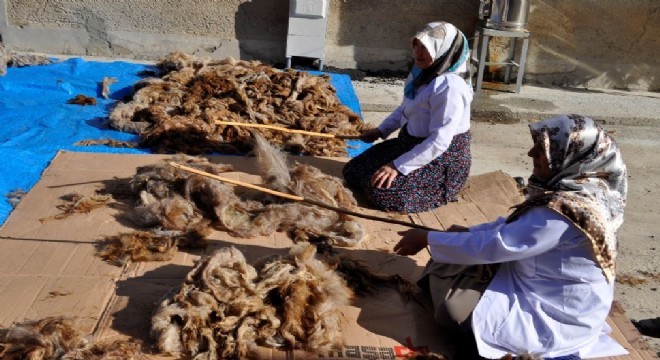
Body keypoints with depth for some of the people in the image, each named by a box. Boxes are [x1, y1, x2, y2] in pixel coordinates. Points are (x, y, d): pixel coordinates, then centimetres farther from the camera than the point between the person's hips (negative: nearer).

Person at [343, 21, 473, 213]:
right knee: (353, 171, 3)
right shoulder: (421, 73, 2)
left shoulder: (450, 86, -26)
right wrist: (381, 130, 11)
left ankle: (439, 193, 0)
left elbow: (440, 141, -28)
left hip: (443, 159, -9)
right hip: (411, 144, 9)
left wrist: (399, 166, -26)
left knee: (382, 191, -23)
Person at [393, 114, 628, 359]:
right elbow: (513, 226, 8)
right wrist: (464, 232, -1)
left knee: (455, 306, -15)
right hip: (550, 291, 9)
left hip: (554, 315, -9)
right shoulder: (576, 189, -3)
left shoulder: (564, 211, -32)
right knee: (449, 266, 5)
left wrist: (427, 239, -18)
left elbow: (494, 245, -27)